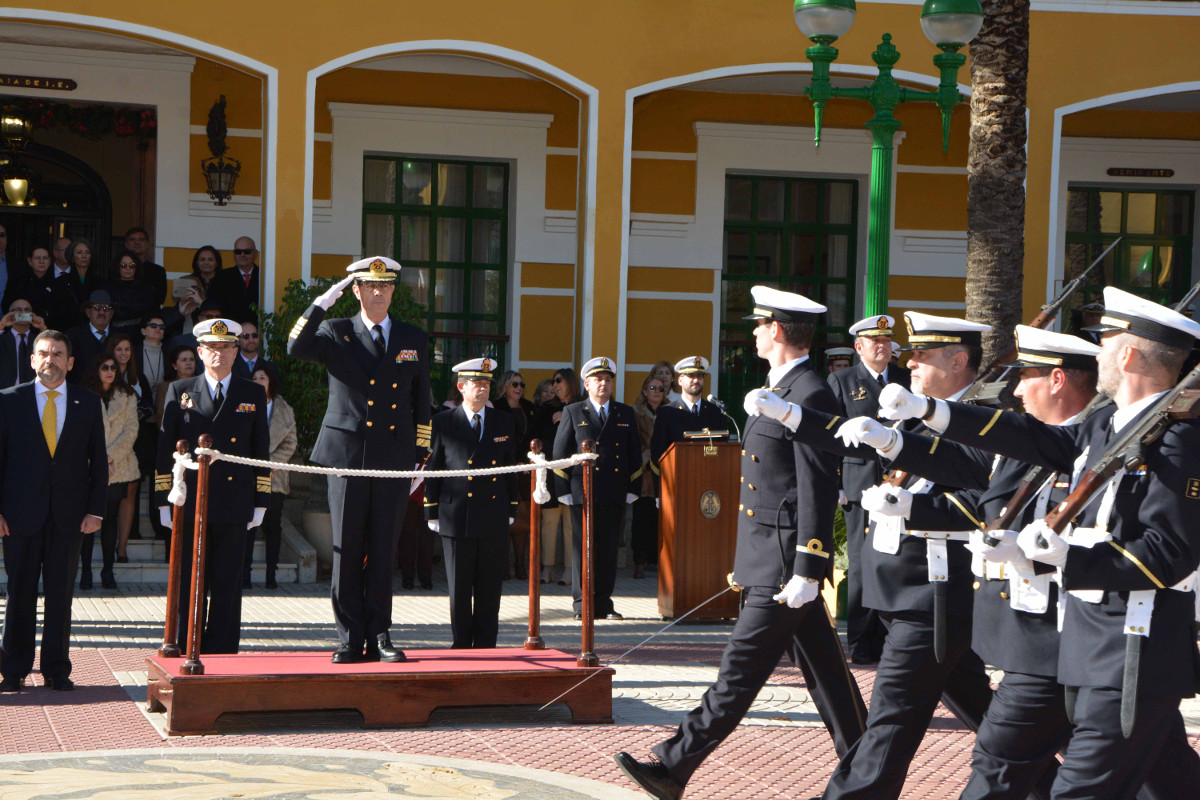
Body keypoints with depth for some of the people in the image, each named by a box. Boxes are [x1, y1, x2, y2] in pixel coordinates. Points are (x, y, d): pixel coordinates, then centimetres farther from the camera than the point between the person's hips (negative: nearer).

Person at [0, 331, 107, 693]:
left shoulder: (88, 403, 7)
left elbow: (98, 460, 8)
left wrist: (95, 510, 0)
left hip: (69, 514, 1)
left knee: (61, 594, 4)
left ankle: (57, 669, 12)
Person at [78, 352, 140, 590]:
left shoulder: (126, 397, 8)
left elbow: (131, 430, 1)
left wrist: (111, 456, -10)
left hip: (117, 468, 1)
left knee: (110, 519, 3)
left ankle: (108, 571, 8)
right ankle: (85, 569, 3)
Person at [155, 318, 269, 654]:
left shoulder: (253, 394, 10)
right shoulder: (180, 392, 8)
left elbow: (261, 451, 11)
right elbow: (164, 449, 7)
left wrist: (260, 502, 5)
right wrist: (164, 501, 1)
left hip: (235, 507, 0)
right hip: (190, 505, 0)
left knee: (228, 587, 2)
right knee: (190, 586, 2)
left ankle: (222, 655, 8)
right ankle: (189, 653, 9)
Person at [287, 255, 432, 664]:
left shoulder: (414, 339, 13)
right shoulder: (336, 333, 6)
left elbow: (421, 404, 15)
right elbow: (296, 348, -15)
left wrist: (420, 458, 11)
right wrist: (323, 301, -19)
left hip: (394, 459, 2)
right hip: (347, 454, -1)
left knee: (383, 551, 3)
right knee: (347, 550, 0)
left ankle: (379, 636, 10)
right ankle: (350, 639, 5)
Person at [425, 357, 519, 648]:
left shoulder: (504, 422, 10)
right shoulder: (443, 422, 3)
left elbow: (511, 469, 14)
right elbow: (432, 470, 5)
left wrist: (510, 510, 10)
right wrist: (432, 512, 1)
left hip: (493, 520, 2)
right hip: (456, 515, -2)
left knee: (490, 589, 4)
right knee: (459, 589, 2)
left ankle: (485, 646, 11)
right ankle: (461, 645, 10)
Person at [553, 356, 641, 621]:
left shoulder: (625, 414, 14)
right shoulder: (573, 413, 7)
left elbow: (635, 454, 14)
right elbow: (560, 453, 4)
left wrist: (632, 489, 6)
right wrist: (564, 490, -3)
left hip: (615, 497, 2)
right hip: (583, 494, -2)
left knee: (609, 551, 3)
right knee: (583, 550, -1)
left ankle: (603, 605, 9)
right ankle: (583, 606, 3)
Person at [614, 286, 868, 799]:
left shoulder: (810, 395, -16)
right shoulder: (777, 392, 16)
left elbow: (818, 491, -19)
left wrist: (805, 571, -21)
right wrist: (748, 563, 21)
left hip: (784, 564, -10)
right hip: (768, 561, 10)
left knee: (739, 674, -7)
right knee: (823, 672, 13)